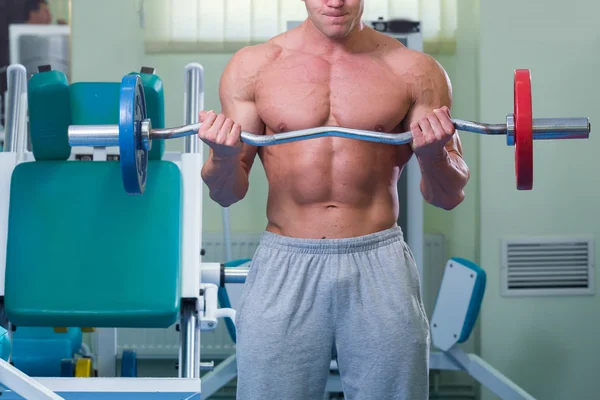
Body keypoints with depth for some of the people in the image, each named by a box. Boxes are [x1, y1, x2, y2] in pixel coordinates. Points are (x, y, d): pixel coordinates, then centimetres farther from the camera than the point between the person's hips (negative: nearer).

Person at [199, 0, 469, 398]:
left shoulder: (414, 71, 2)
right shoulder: (253, 66, 4)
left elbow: (449, 196, 4)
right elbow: (227, 194, 6)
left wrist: (434, 156, -17)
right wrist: (224, 158, -16)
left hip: (378, 263, 0)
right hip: (283, 265, 0)